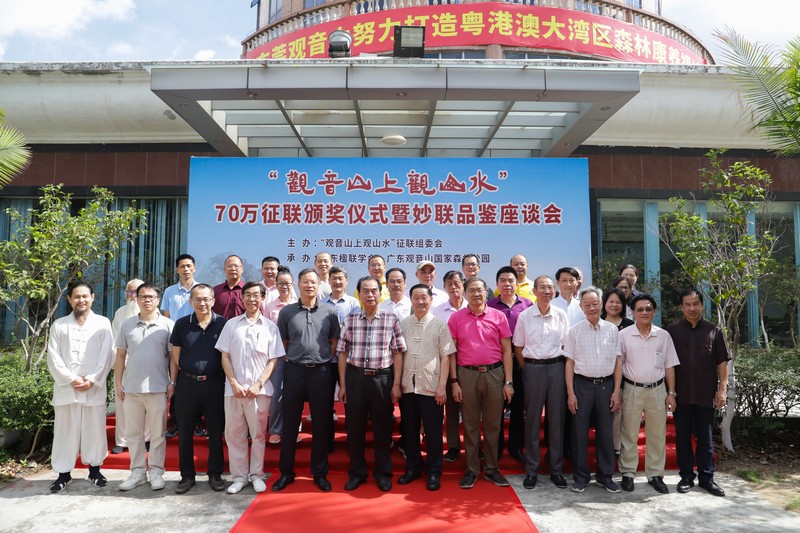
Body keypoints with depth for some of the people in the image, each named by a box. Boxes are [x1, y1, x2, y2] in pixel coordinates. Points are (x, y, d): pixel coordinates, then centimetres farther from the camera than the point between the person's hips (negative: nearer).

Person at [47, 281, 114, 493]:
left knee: (94, 429, 5)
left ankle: (94, 469, 18)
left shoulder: (102, 323, 7)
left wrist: (91, 380, -9)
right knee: (65, 430, 4)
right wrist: (71, 379, -9)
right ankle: (63, 473, 16)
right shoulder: (58, 325, 10)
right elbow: (53, 358, 3)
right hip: (65, 387, 1)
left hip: (94, 388, -1)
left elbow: (106, 356, 1)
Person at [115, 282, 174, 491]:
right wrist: (118, 384, 5)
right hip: (131, 388, 3)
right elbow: (120, 356, 9)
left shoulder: (167, 325, -1)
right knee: (134, 433, 11)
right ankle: (137, 471, 23)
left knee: (157, 434, 6)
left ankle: (156, 472, 18)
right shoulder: (127, 325, 7)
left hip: (158, 388, -3)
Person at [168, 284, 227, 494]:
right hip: (187, 383, 2)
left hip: (214, 384, -1)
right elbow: (175, 356, 9)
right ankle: (187, 475, 22)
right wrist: (172, 382, 5)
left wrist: (229, 381, -1)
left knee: (215, 431, 7)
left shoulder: (222, 324, -2)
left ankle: (215, 474, 22)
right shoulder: (181, 324, 3)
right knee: (184, 431, 8)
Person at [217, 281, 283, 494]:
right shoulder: (231, 324, 7)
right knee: (234, 434, 7)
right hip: (234, 388, 1)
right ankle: (239, 476, 21)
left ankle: (256, 474, 22)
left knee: (258, 433, 7)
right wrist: (234, 384, -6)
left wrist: (258, 384, -9)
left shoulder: (270, 326, 4)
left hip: (259, 389, -1)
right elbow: (225, 357, 4)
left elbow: (273, 360, 2)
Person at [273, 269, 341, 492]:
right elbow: (283, 343, 8)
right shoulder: (287, 312, 3)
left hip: (321, 371, 0)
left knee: (321, 424, 8)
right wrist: (293, 360, 2)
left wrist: (324, 360, 2)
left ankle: (320, 472, 22)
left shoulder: (329, 312, 3)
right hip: (294, 371, 0)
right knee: (290, 423, 8)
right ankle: (286, 472, 23)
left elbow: (334, 342, 8)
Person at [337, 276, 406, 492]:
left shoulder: (391, 320, -1)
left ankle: (383, 473, 27)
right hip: (355, 377, 1)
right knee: (354, 427, 9)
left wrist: (396, 384, -5)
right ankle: (357, 472, 27)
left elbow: (398, 353, -1)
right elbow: (343, 353, 5)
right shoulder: (350, 320, 3)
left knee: (383, 427, 9)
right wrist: (342, 385, 2)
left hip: (382, 378, -1)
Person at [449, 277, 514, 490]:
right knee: (470, 424, 8)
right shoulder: (456, 318, 2)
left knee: (493, 424, 8)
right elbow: (451, 352, 3)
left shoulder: (498, 316, 3)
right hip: (467, 375, 0)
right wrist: (454, 382, -2)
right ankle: (471, 470, 19)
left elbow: (506, 350, 3)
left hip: (494, 374, 1)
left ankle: (491, 469, 22)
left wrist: (508, 382, -1)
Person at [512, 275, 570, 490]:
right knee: (532, 420, 6)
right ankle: (531, 470, 17)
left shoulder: (561, 315, 3)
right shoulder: (524, 316, -1)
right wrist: (526, 370, 1)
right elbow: (518, 349, 5)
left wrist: (563, 370, 2)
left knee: (556, 419, 6)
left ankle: (556, 469, 20)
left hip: (556, 368, 1)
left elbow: (566, 346, 8)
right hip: (532, 369, -1)